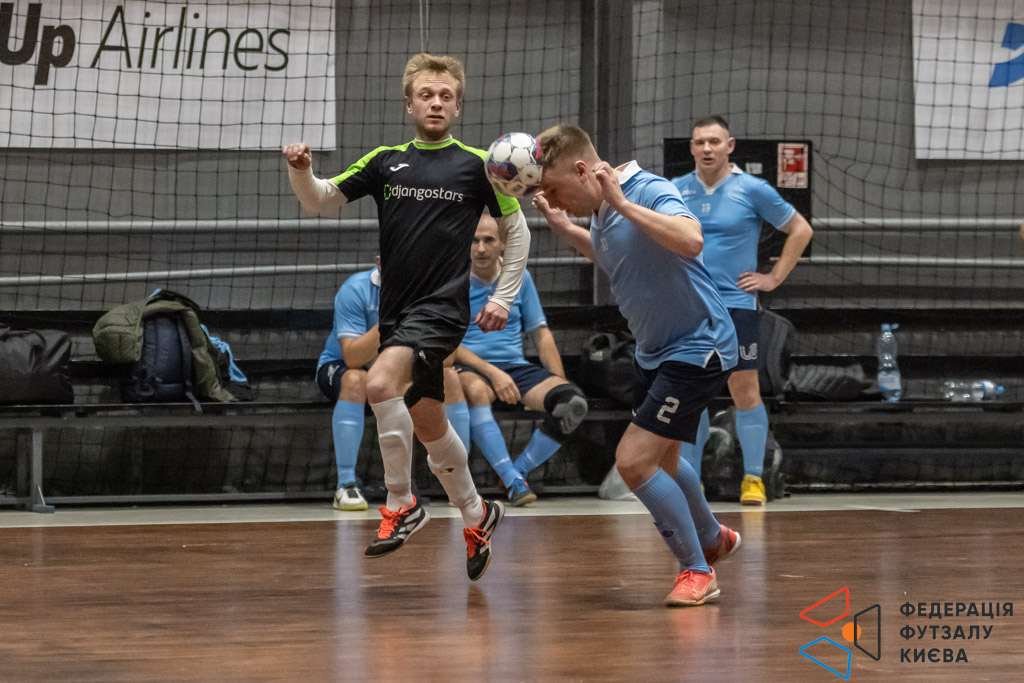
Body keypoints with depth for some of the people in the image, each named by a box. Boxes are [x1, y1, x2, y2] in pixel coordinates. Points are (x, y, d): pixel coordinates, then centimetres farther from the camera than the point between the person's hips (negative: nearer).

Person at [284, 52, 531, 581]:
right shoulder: (386, 162, 9)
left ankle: (401, 504, -15)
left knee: (381, 383, -28)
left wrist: (504, 298, 3)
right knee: (426, 422, 14)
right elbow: (320, 201, 7)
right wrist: (301, 171, -14)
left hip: (443, 308, -5)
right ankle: (476, 515, 35)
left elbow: (517, 229, 9)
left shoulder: (475, 165, 0)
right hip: (396, 311, 5)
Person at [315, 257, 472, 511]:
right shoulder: (355, 290, -24)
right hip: (339, 368, -4)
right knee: (356, 380, -38)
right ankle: (345, 485, -33)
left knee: (449, 378, -19)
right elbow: (352, 358, -32)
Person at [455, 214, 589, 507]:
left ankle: (519, 470, -9)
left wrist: (559, 381, -2)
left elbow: (540, 332, 13)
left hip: (515, 367, 4)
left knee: (574, 403, -23)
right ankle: (513, 482, -40)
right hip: (470, 368, -4)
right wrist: (492, 373, -20)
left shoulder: (519, 278, 11)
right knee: (475, 389, -42)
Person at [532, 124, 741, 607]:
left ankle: (697, 571, 1)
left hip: (696, 349, -10)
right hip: (654, 351, 10)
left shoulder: (649, 191, -24)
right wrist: (559, 226, 9)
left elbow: (691, 241, -42)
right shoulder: (602, 212, 2)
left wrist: (622, 203, -38)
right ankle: (712, 538, 51)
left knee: (634, 461, -15)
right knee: (658, 459, 24)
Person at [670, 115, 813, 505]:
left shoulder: (752, 190, -2)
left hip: (736, 304, -3)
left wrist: (774, 278, 1)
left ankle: (753, 479, 1)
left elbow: (800, 230, 5)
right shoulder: (676, 190, 7)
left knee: (744, 388, -5)